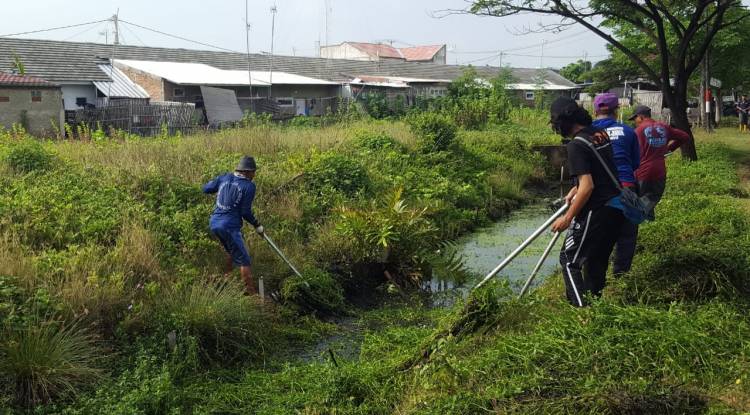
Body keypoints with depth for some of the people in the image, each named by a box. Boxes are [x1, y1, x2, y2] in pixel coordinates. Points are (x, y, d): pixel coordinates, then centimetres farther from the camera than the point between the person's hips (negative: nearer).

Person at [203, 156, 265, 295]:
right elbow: (246, 212, -10)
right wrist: (257, 225, 5)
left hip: (214, 223, 7)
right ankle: (251, 292, 3)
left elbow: (206, 189, 12)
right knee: (244, 261, 2)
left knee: (232, 250, 30)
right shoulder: (249, 186, -11)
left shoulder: (225, 177, 5)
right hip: (230, 227, -7)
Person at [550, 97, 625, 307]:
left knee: (569, 260, 1)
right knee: (597, 259, 22)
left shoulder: (576, 145, -18)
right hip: (616, 209, 9)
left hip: (595, 211, -9)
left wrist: (568, 218, -16)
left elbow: (587, 187, -23)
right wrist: (576, 189, 22)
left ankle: (582, 308, -5)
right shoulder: (600, 134, 9)